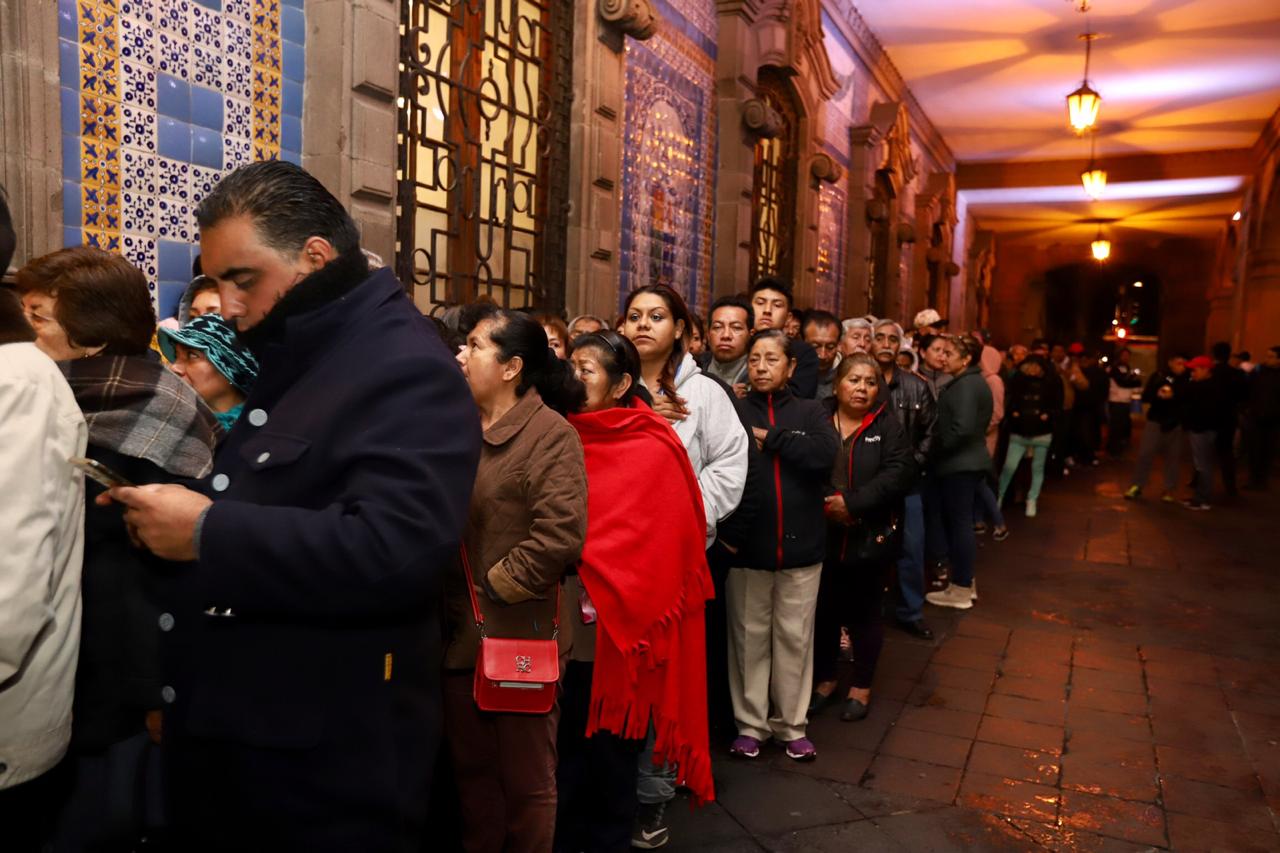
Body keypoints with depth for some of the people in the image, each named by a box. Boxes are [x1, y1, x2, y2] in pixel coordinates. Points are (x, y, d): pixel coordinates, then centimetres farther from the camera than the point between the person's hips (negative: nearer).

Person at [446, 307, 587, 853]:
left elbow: (560, 536, -24)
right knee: (471, 767, 20)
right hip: (459, 633, 7)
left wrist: (492, 589, -15)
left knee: (526, 777, 11)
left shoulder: (550, 435, -13)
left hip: (519, 636, -6)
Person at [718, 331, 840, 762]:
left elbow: (826, 454, -12)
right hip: (745, 546, -1)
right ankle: (750, 724, 24)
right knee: (750, 637, 10)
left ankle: (792, 725, 25)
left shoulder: (810, 412, 7)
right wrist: (726, 530, -17)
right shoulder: (733, 412, 1)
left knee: (794, 638, 11)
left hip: (799, 546, 1)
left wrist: (772, 439, -11)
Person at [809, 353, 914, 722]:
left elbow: (900, 472, -13)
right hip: (821, 536, 2)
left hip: (869, 538, -1)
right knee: (824, 610, 12)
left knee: (864, 612, 10)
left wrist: (852, 503, -21)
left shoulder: (887, 426, 0)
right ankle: (824, 678, 31)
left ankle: (861, 686, 27)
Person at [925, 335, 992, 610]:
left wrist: (939, 447, -13)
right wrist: (942, 446, 13)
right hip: (968, 460, 10)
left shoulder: (965, 385, -16)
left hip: (959, 463, -10)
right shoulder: (974, 382, 15)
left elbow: (962, 427, -26)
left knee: (959, 523, -3)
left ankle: (961, 590, 4)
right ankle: (965, 583, 26)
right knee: (962, 522, 16)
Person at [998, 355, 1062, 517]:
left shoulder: (1052, 383, -1)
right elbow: (1009, 400, 7)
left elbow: (1057, 406, 1)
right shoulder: (1018, 380, 2)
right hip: (1018, 432, 0)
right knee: (1009, 467, -4)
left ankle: (1032, 501, 18)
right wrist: (1013, 412, -12)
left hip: (1041, 433, 0)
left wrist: (1048, 415, -17)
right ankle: (998, 498, 10)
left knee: (1038, 468, 8)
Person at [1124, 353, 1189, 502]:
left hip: (1177, 423, 0)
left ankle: (1170, 489, 16)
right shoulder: (1159, 375, 1)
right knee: (1145, 453, -2)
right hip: (1156, 420, 0)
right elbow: (1145, 396, -1)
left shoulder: (1188, 380, 0)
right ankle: (1137, 486, 9)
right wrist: (1157, 394, -20)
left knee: (1173, 456, 5)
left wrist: (1174, 396, -19)